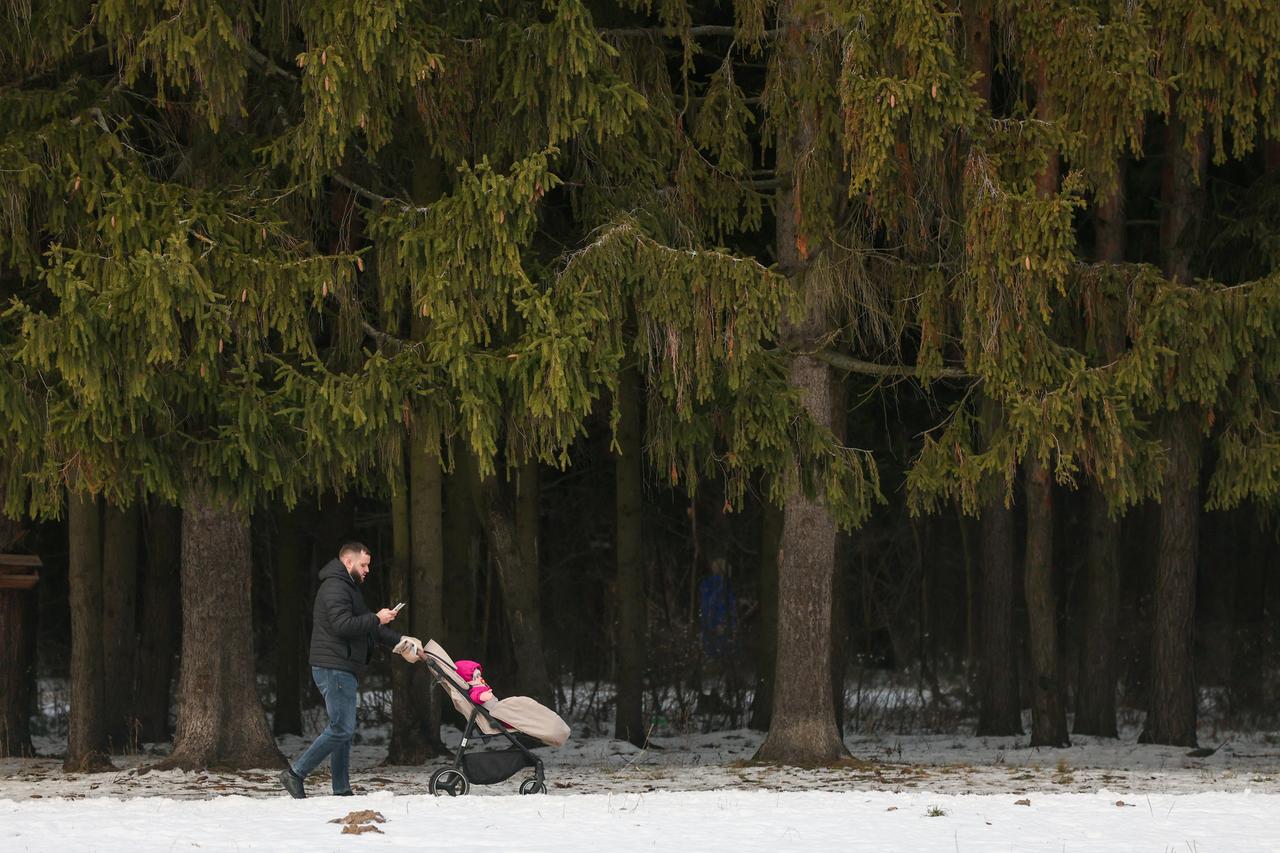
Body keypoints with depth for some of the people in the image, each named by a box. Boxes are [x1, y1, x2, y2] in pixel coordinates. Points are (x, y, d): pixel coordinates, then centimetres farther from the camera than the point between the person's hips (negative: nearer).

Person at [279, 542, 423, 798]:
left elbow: (366, 628, 29)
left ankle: (342, 791, 11)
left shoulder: (348, 587, 24)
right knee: (342, 729, -14)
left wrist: (400, 642, 21)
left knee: (344, 730, 10)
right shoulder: (335, 587, -11)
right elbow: (342, 625, -24)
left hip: (344, 670, 11)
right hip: (333, 668, -11)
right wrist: (376, 619, -15)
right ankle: (295, 774, -12)